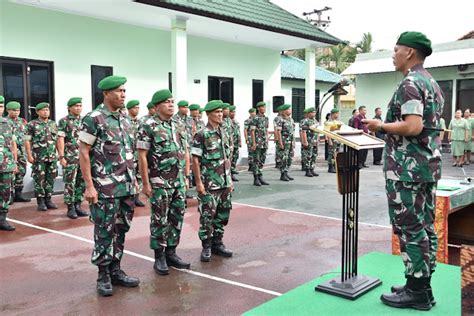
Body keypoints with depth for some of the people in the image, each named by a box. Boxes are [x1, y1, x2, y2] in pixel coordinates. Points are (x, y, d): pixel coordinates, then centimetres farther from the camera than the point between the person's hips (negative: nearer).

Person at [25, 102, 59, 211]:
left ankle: (48, 199, 16)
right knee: (39, 179, -1)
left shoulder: (53, 124, 11)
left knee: (50, 178, 7)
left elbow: (57, 139, 15)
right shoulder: (32, 125, -2)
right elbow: (27, 141, -4)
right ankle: (40, 201, 6)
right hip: (38, 157, -4)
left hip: (52, 157, 4)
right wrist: (29, 155, -10)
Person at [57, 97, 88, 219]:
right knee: (70, 183, -1)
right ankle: (70, 208, 7)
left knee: (81, 183, 7)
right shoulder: (64, 121, -3)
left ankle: (78, 206, 16)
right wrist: (61, 157, -13)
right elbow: (60, 140, -7)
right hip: (70, 157, -5)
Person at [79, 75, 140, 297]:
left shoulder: (125, 119, 11)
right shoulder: (93, 119, -9)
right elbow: (83, 153, -10)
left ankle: (116, 270, 24)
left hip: (127, 187, 7)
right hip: (105, 188, -6)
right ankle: (103, 275, 14)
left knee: (121, 229, 12)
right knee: (104, 231, 2)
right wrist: (89, 185, -15)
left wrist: (133, 179, 16)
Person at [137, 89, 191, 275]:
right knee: (160, 220, 2)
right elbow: (142, 156, -11)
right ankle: (159, 257, 13)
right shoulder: (148, 126, -8)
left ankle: (171, 253, 23)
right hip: (159, 182, -6)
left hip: (179, 181, 6)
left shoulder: (180, 126, 10)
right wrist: (146, 183, -12)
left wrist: (186, 177, 11)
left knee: (177, 218, 10)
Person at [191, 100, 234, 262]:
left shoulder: (224, 133, 12)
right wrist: (198, 182, -14)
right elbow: (195, 160, -10)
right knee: (207, 215, -1)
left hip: (225, 182, 7)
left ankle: (217, 243, 23)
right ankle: (206, 246, 11)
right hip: (209, 183, -6)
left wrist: (230, 179, 14)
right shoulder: (201, 134, -8)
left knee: (223, 214, 11)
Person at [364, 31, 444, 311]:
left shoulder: (410, 83, -14)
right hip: (430, 164, 10)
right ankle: (423, 287, 21)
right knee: (425, 226, 12)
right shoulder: (432, 83, 16)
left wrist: (381, 126, -12)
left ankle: (416, 292, 6)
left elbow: (412, 126, -26)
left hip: (408, 167, -10)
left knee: (410, 228, -3)